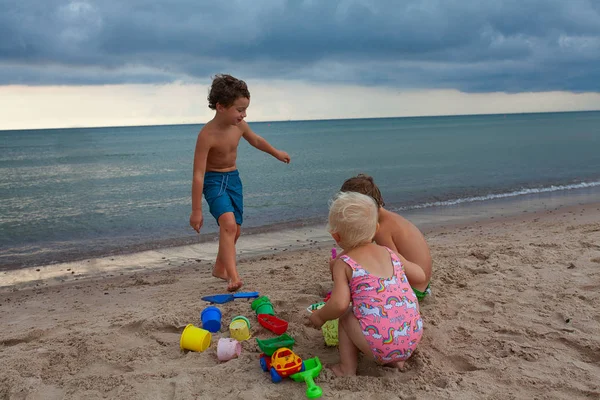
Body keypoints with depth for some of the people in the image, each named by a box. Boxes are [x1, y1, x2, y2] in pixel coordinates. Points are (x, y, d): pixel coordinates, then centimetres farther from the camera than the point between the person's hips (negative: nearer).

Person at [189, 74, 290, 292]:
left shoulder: (239, 126, -8)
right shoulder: (207, 134, -26)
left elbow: (256, 140, 17)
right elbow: (198, 174, -25)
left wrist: (276, 153, 31)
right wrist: (196, 211, -24)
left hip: (234, 178, 7)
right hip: (214, 180, -7)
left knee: (235, 230, 13)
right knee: (228, 224, -28)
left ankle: (220, 269, 35)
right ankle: (234, 276, -30)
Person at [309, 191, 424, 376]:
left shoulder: (343, 264, -3)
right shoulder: (389, 253, 12)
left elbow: (340, 304, -14)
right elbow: (420, 275, 19)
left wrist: (319, 316, 7)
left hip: (382, 345, -5)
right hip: (413, 338, 6)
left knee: (346, 316, 20)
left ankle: (347, 369, 20)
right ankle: (396, 360, 29)